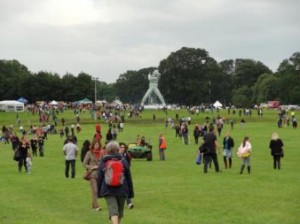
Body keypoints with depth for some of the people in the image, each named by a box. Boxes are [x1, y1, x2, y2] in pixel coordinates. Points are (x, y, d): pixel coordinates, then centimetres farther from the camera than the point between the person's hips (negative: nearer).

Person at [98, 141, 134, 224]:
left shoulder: (103, 163, 2)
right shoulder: (124, 162, 4)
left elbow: (99, 179, 5)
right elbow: (129, 178, 7)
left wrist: (99, 192, 14)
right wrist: (131, 192, 12)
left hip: (108, 191, -2)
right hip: (122, 191, 2)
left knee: (113, 210, -9)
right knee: (120, 210, 17)